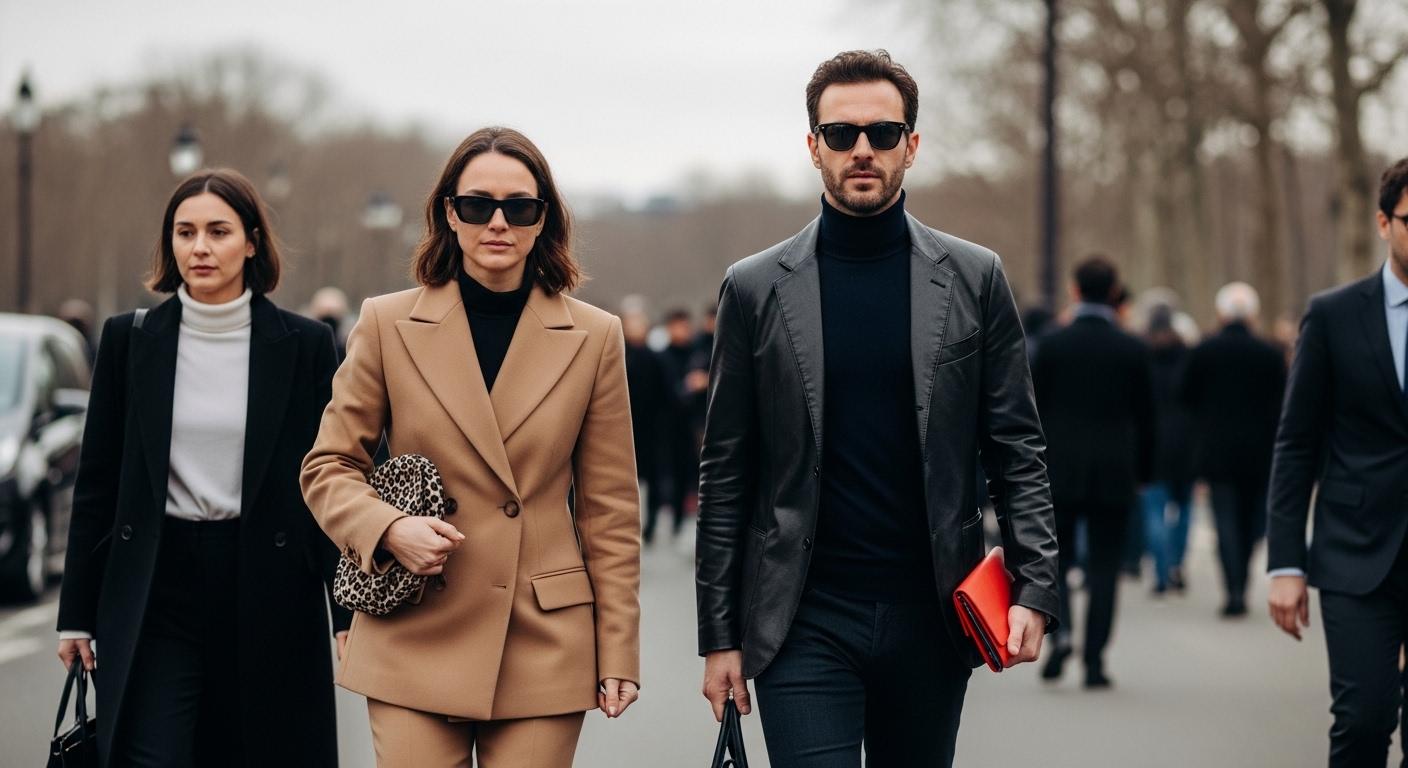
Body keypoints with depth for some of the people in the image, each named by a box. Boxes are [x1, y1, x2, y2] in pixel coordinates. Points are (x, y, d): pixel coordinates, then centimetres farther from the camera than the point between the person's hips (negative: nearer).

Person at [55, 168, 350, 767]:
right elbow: (97, 484, 8)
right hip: (155, 594, 0)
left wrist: (351, 611, -1)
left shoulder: (303, 344, 2)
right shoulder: (128, 339, 5)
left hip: (270, 594, 0)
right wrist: (77, 614, 6)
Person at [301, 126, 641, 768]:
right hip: (418, 641, 0)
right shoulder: (388, 324, 4)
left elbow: (609, 508, 7)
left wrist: (618, 652, 3)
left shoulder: (594, 338, 5)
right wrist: (388, 528, -13)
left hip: (545, 655, 0)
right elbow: (328, 468, 8)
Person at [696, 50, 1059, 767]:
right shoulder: (756, 289, 3)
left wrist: (1034, 587, -7)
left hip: (932, 619, 1)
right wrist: (719, 635, 1)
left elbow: (1016, 451, 5)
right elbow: (725, 477, 4)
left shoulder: (974, 279, 4)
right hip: (805, 625, -1)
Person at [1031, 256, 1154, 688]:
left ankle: (1058, 629, -13)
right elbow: (1145, 419, 3)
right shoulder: (1133, 350, -1)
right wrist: (1142, 473, 13)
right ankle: (1094, 661, 2)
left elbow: (1033, 412, -1)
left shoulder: (1053, 345, -4)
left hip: (1060, 471, 0)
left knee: (1055, 560, 12)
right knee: (1103, 567, 6)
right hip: (1115, 474, 0)